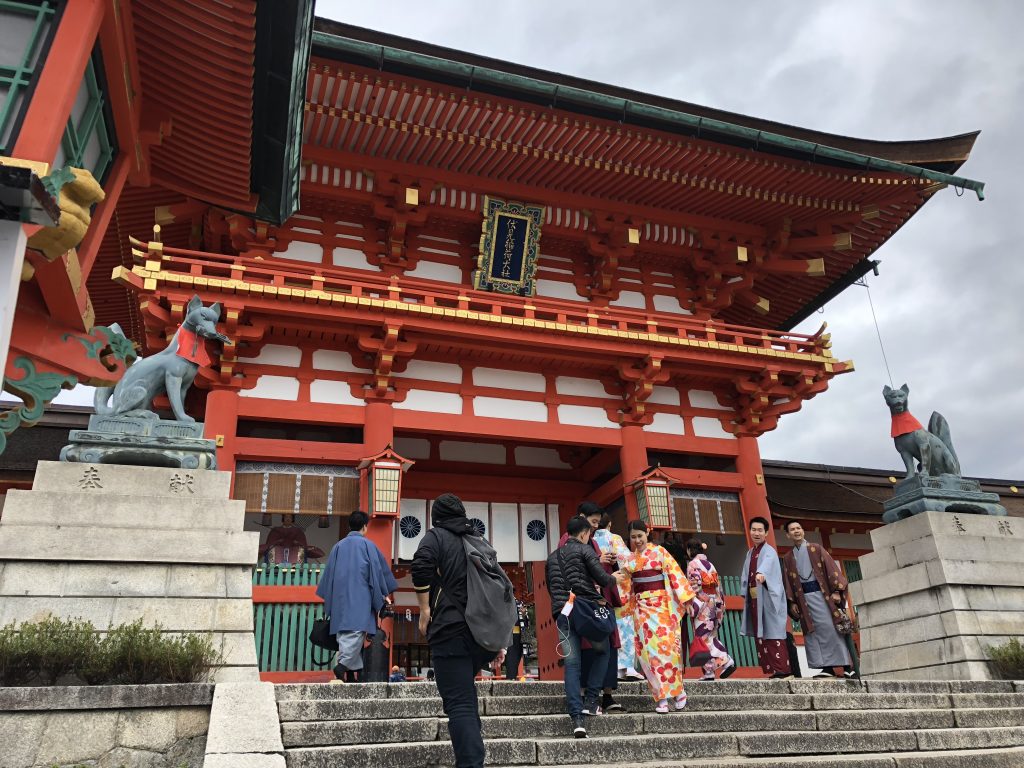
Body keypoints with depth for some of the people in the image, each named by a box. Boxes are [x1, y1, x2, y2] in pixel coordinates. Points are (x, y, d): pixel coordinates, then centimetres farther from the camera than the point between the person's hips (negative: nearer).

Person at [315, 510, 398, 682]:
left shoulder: (338, 546, 14)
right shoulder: (367, 545, 3)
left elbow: (328, 573, 17)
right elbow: (378, 570, 5)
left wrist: (329, 598, 25)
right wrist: (384, 594, 14)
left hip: (340, 597, 5)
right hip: (360, 595, -5)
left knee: (344, 633, 7)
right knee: (357, 629, -13)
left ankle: (353, 670, 4)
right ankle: (343, 664, -30)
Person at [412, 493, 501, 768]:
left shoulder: (436, 535, 5)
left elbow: (421, 566, -16)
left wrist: (425, 611, -6)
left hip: (450, 630, -6)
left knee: (459, 703, -8)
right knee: (465, 693, 23)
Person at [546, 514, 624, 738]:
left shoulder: (552, 557, 19)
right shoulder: (584, 549, 0)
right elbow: (602, 578, -6)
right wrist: (615, 578, 13)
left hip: (562, 611, 4)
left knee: (572, 664, 2)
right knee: (603, 651, 19)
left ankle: (576, 718, -10)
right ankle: (590, 700, 9)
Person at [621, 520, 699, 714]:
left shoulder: (660, 552, -2)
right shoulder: (630, 558, 11)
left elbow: (676, 574, -6)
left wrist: (689, 598, -11)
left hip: (661, 605, -4)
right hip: (641, 606, 4)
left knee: (665, 645, -10)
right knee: (649, 649, -2)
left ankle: (678, 690, 9)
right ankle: (662, 698, 2)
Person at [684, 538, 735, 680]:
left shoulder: (693, 564, -7)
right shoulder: (710, 564, 15)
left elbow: (694, 587, -16)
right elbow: (718, 587, 14)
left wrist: (692, 609, -13)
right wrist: (719, 605, 17)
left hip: (702, 604, -8)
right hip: (714, 604, 8)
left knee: (703, 638, -5)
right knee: (711, 636, 11)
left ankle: (709, 672, -10)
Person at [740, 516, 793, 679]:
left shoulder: (769, 551, -8)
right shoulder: (750, 553, 16)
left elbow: (767, 564, -32)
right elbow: (745, 575, 19)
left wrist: (761, 573, -52)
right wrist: (745, 594, 9)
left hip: (768, 598, -8)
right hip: (754, 599, 8)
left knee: (773, 634, -10)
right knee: (760, 635, 6)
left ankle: (783, 669, -7)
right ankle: (771, 669, 11)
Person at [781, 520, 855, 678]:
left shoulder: (817, 549, 5)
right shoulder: (788, 558, 13)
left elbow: (831, 569, -2)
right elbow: (787, 582, 11)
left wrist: (836, 591, -12)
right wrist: (792, 602, 2)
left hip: (821, 594, -3)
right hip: (803, 597, 3)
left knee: (830, 629, -7)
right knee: (812, 632, -1)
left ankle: (847, 665, -3)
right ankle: (827, 668, 1)